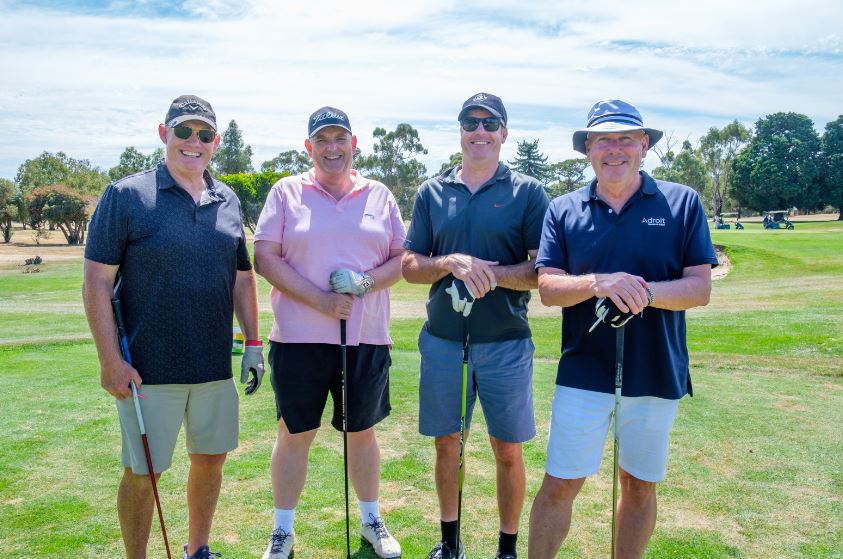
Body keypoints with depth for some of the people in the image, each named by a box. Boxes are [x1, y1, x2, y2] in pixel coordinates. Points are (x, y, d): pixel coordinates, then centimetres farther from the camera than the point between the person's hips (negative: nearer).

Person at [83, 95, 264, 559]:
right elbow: (96, 282, -9)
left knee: (211, 459, 16)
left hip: (215, 366, 5)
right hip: (149, 370, -5)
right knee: (141, 472, 7)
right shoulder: (125, 196, -7)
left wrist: (253, 343, 8)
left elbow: (242, 277, 13)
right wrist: (110, 361, -14)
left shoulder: (227, 202, 7)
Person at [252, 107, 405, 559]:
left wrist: (365, 283, -13)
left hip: (367, 337, 2)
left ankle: (371, 520, 34)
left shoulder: (379, 196, 8)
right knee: (294, 434, 9)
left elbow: (402, 259, 7)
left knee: (363, 432, 15)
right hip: (299, 336, -1)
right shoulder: (286, 192, 3)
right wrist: (320, 301, -14)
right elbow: (265, 258, -5)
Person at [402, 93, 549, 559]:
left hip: (505, 342, -2)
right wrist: (452, 263, -15)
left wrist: (490, 274, -21)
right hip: (442, 340, 3)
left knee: (508, 451, 7)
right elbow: (409, 267, 4)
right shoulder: (431, 192, 7)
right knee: (447, 443, 14)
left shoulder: (527, 192, 0)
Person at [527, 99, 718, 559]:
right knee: (560, 484, 4)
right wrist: (597, 283, -25)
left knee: (640, 485, 17)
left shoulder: (682, 202, -2)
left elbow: (700, 288, -6)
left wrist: (644, 291, -25)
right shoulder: (563, 210, 1)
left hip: (656, 374, 1)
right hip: (583, 373, 0)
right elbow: (547, 288, -6)